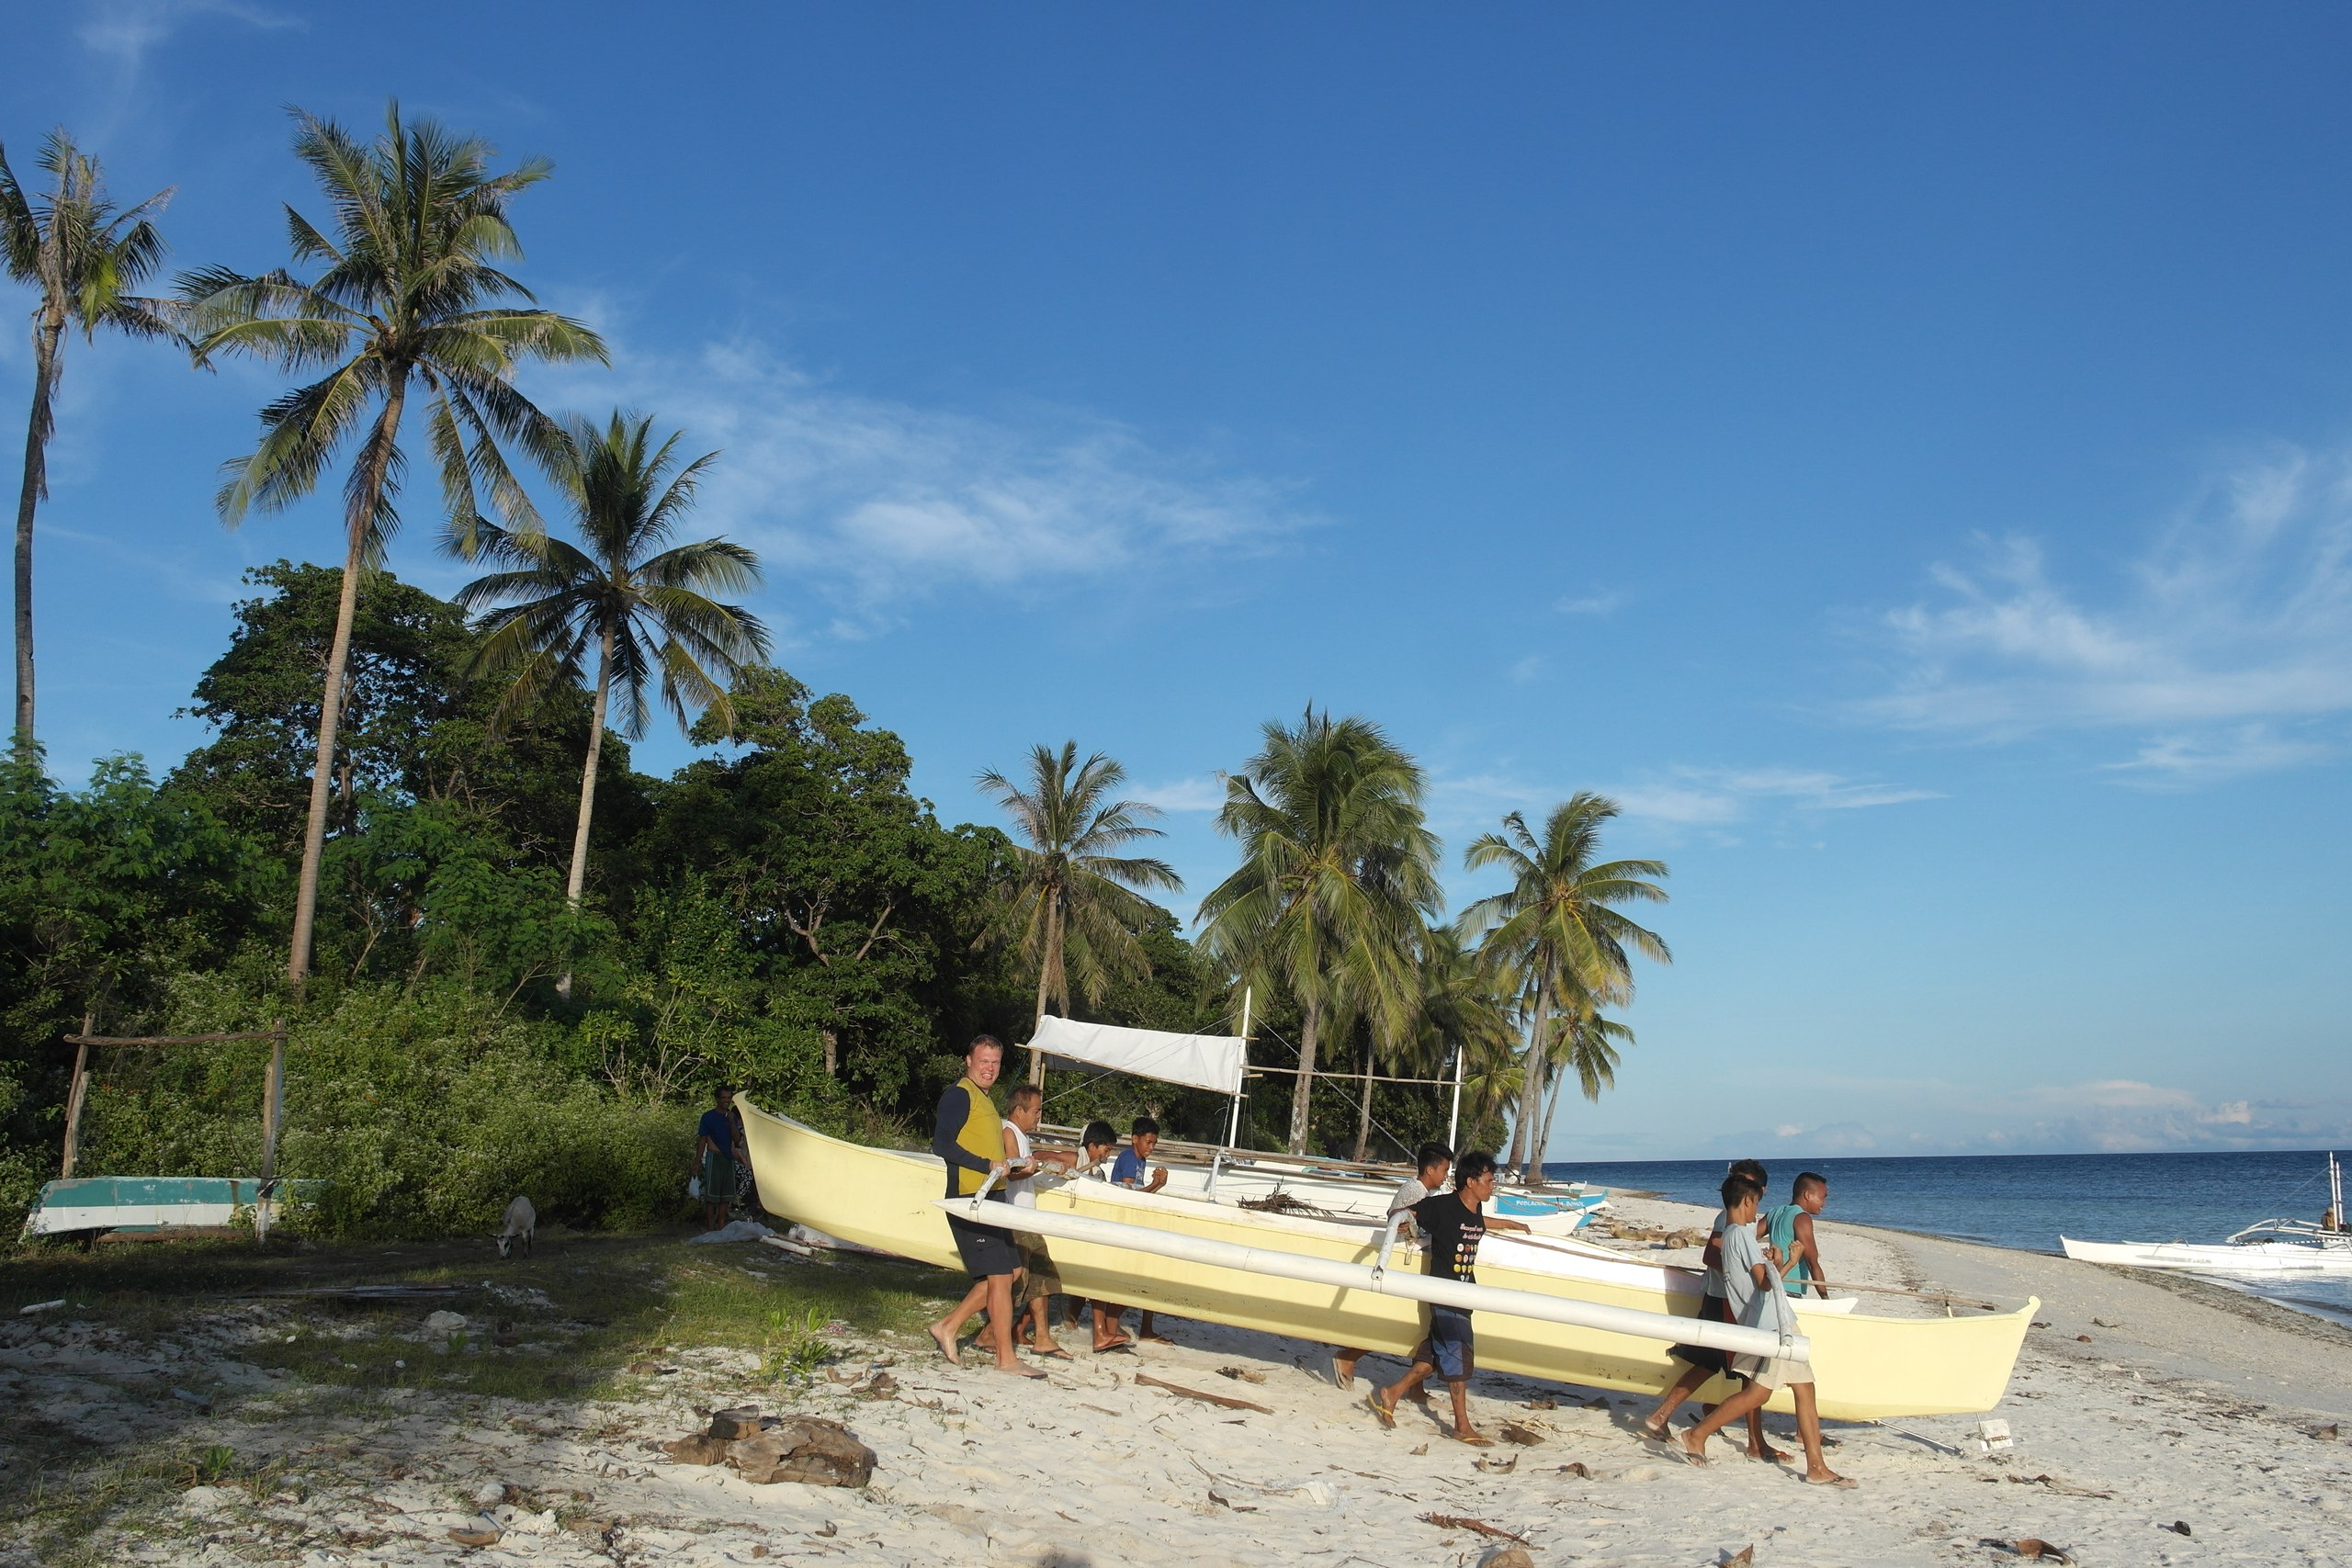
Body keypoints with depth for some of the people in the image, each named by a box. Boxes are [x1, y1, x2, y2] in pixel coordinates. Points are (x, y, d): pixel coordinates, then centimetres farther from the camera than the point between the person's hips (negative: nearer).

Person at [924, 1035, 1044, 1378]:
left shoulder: (983, 1099, 20)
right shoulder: (959, 1095, -9)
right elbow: (942, 1145, -19)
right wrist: (986, 1165, -20)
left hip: (991, 1197, 10)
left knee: (1002, 1274, 12)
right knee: (1000, 1277, -7)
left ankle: (948, 1327, 19)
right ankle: (1006, 1358, 0)